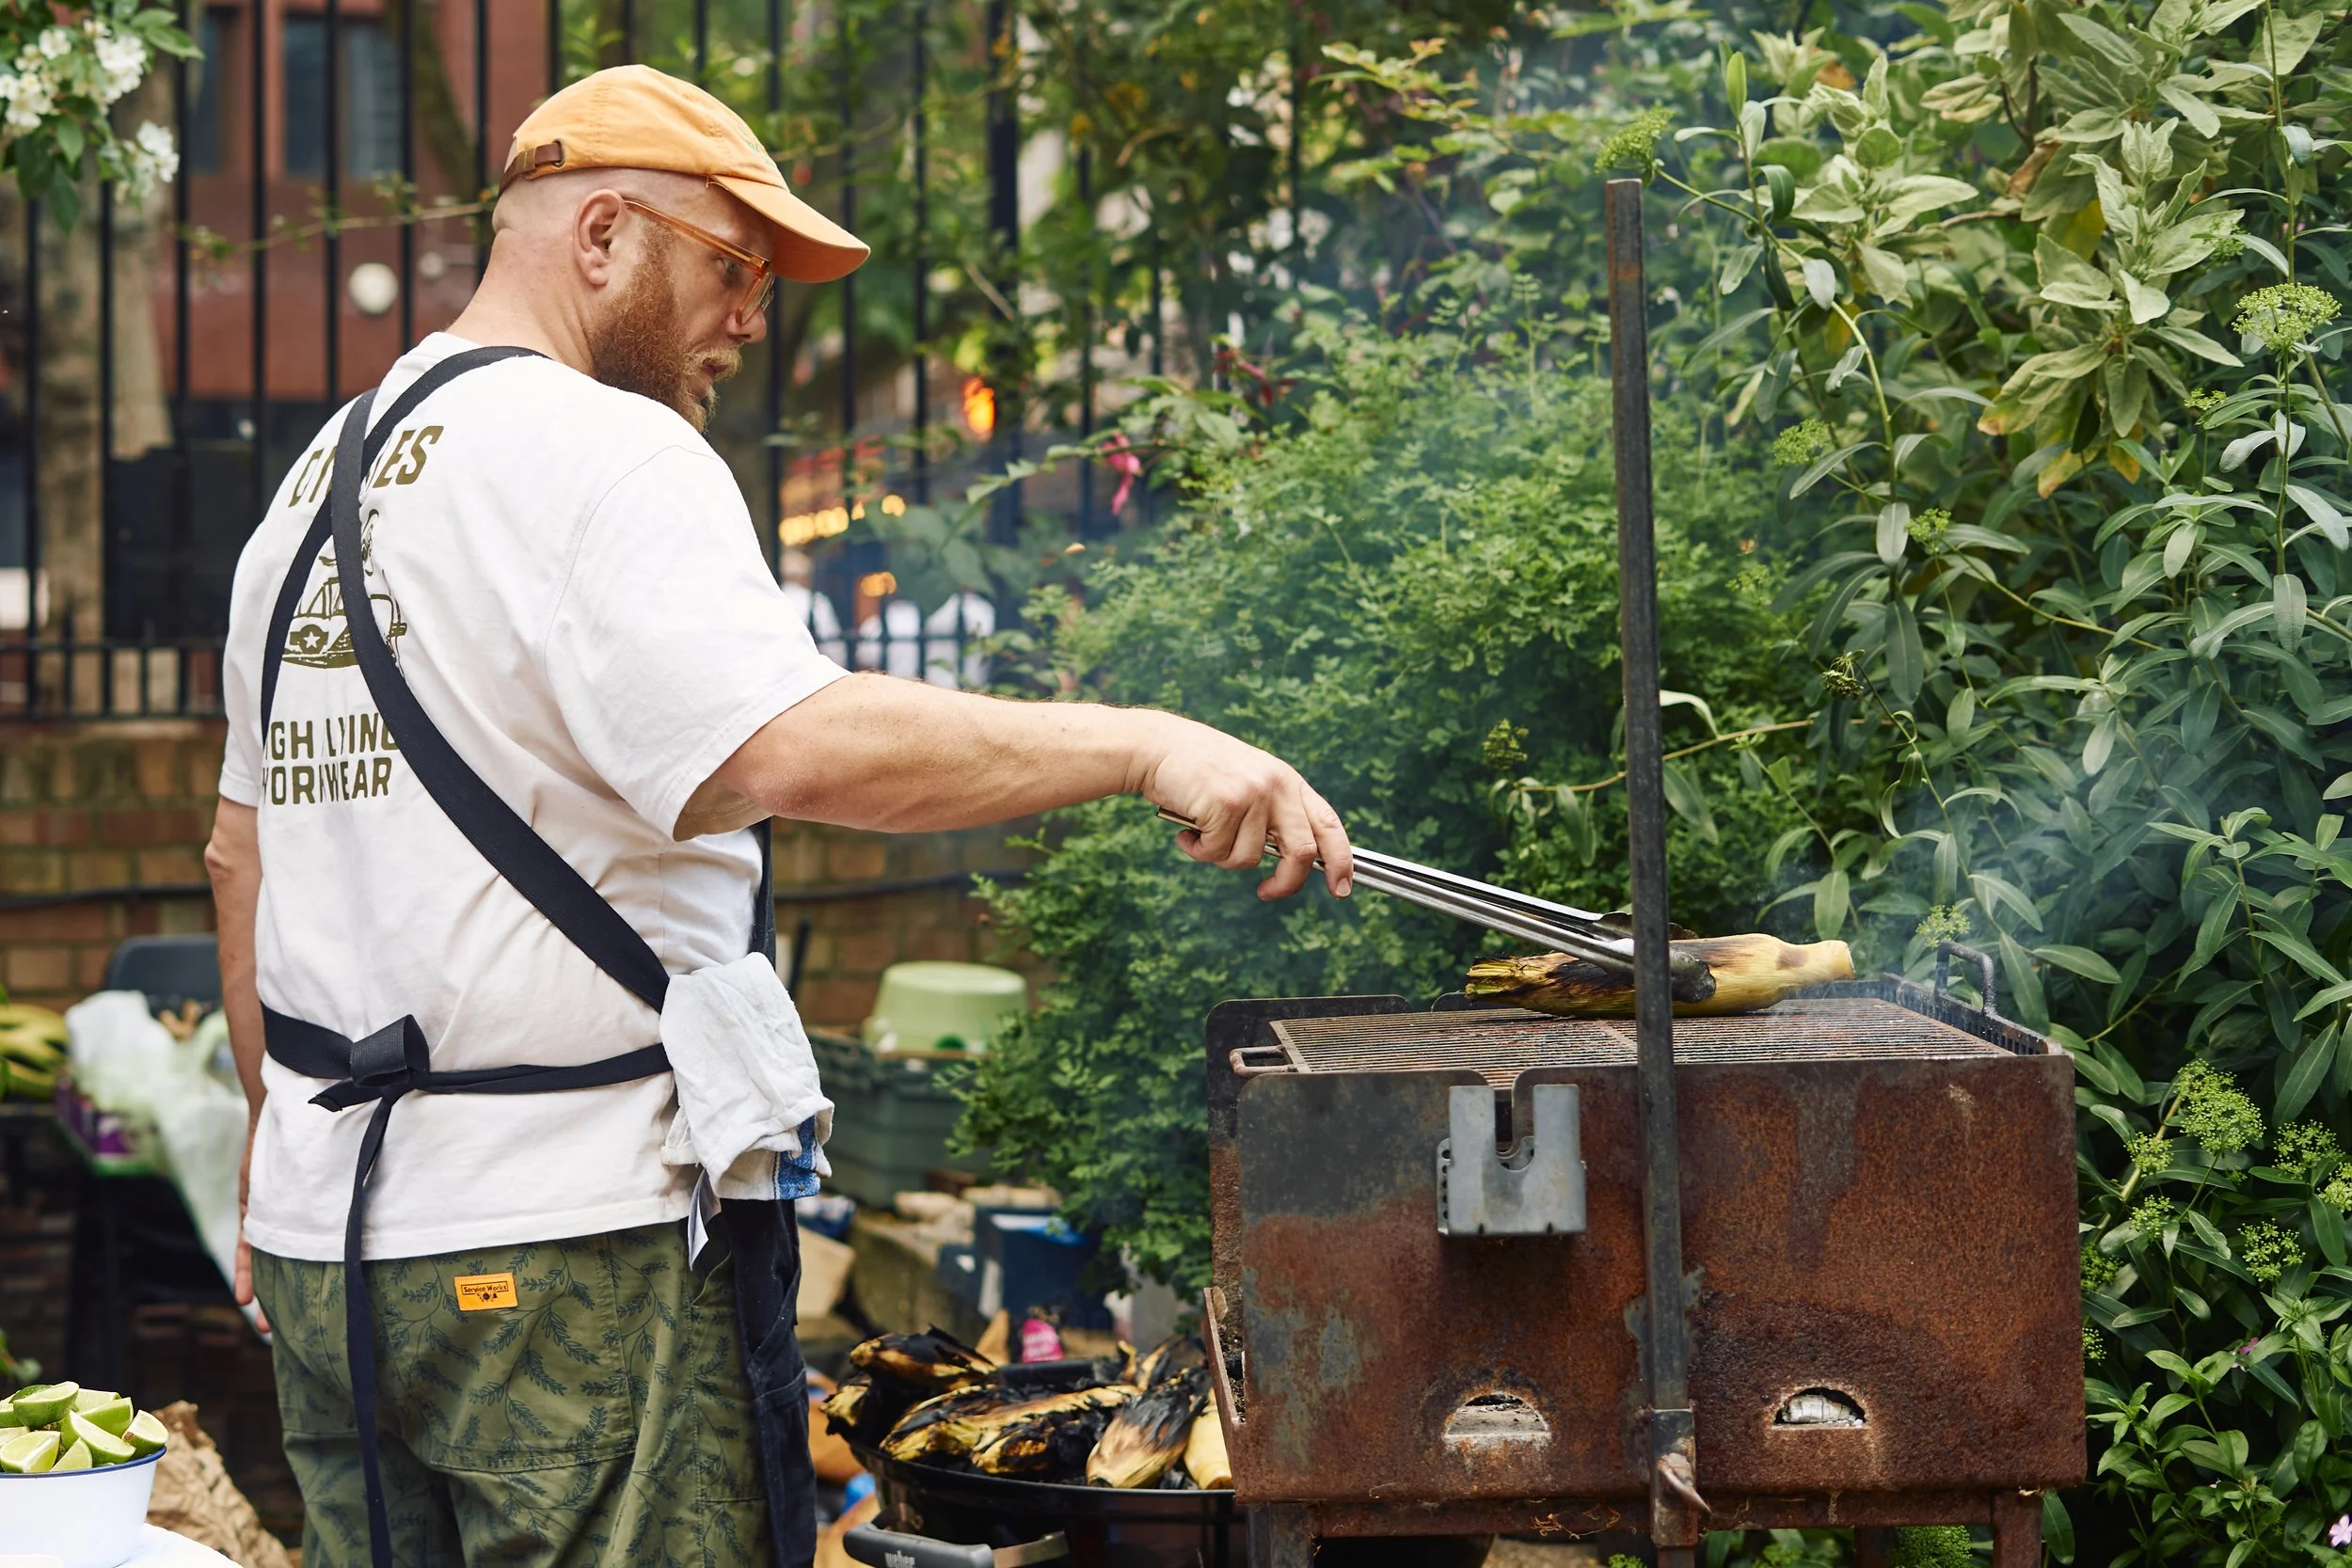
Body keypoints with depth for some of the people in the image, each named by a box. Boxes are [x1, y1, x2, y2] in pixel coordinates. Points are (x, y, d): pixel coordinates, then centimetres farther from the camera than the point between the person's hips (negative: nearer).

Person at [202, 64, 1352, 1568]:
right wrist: (1148, 745, -25)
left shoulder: (318, 484, 18)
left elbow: (247, 848, 25)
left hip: (325, 1231, 9)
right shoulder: (600, 456, -12)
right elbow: (796, 749, -27)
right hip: (560, 1252, -9)